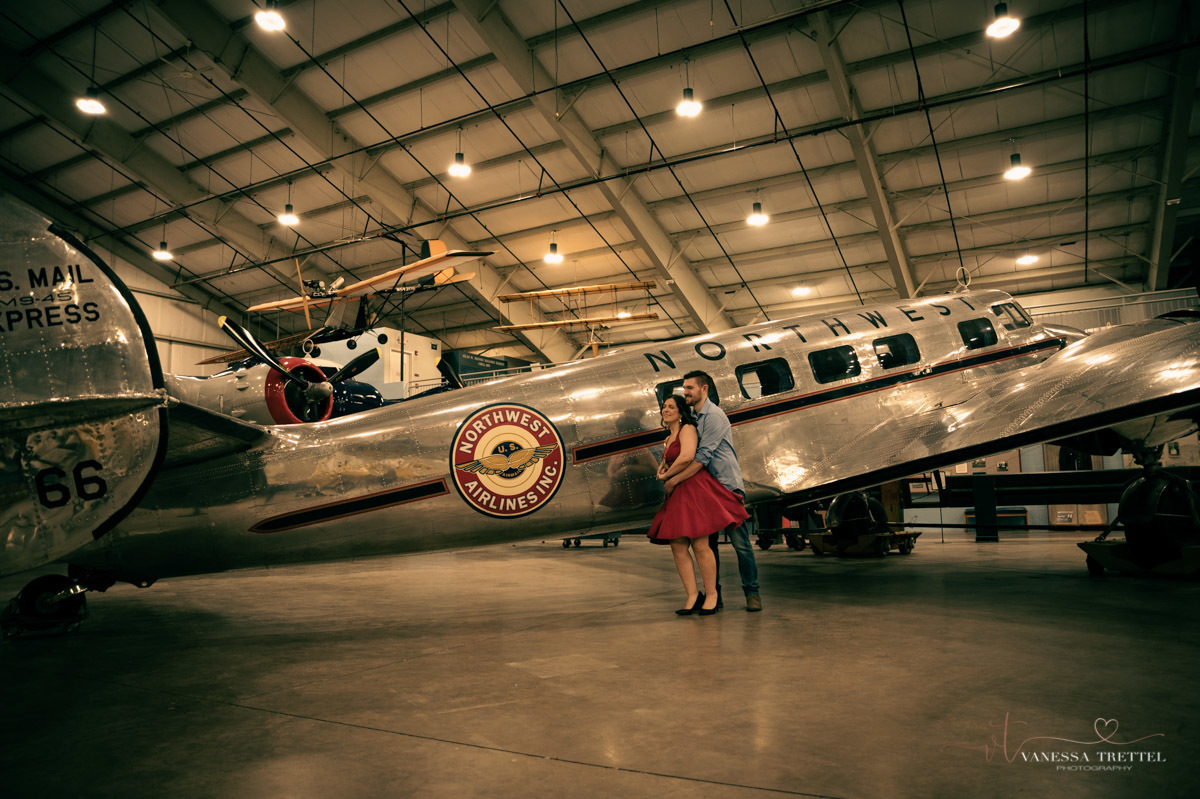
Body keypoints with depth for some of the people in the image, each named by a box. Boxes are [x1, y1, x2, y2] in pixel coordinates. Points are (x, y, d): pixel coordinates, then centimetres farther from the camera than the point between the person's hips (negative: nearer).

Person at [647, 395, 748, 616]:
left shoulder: (687, 429, -3)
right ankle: (693, 595, 6)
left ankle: (711, 594, 5)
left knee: (699, 544, -9)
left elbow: (687, 457, -20)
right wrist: (663, 469, 15)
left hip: (695, 490, -9)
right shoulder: (669, 439, 23)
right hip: (677, 495, 9)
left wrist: (667, 476, -7)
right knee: (677, 546, 0)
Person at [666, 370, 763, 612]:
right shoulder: (693, 416, 11)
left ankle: (752, 593, 7)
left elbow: (703, 456, -22)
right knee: (708, 543, 8)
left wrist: (675, 480, -21)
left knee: (740, 541, -3)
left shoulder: (714, 416, -15)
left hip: (727, 485, -8)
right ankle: (713, 594, 16)